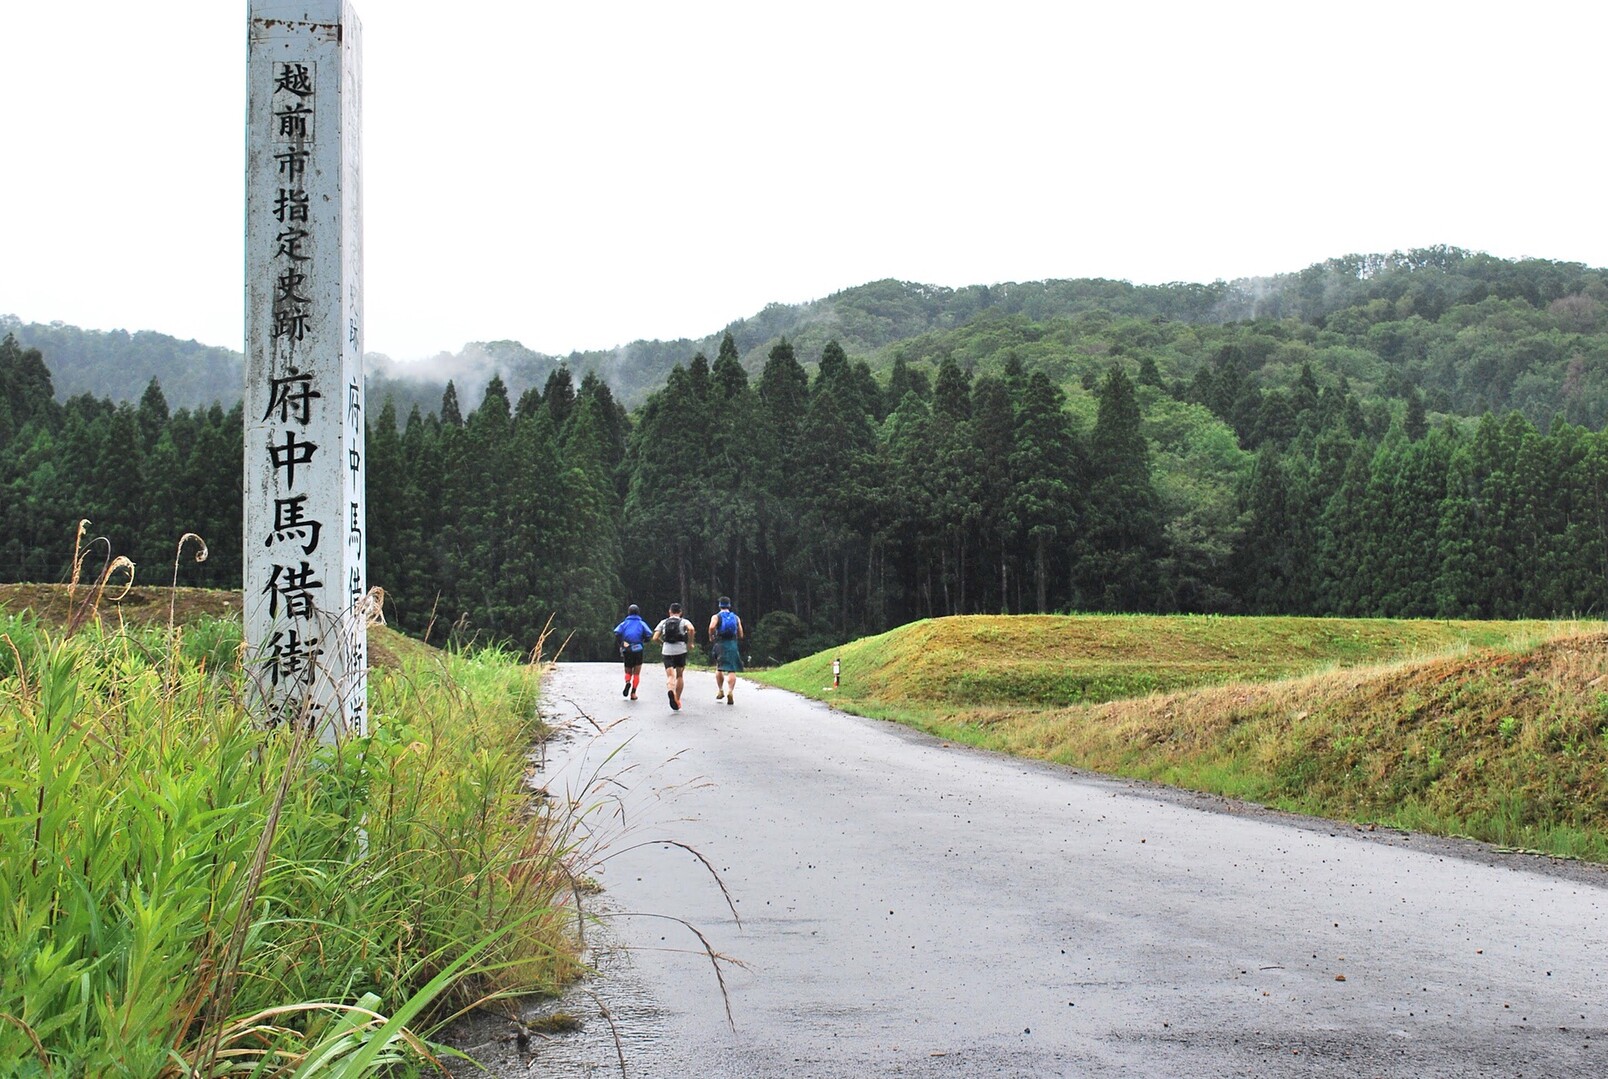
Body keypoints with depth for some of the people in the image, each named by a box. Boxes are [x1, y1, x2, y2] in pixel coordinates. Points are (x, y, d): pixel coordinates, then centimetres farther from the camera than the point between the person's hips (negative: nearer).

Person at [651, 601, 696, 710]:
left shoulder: (663, 622, 14)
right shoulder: (683, 621, 8)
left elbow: (655, 638, 5)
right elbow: (691, 629, -15)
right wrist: (690, 642, -2)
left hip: (667, 651, 1)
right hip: (680, 650, -1)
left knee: (670, 676, -7)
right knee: (680, 676, 15)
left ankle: (670, 690, -39)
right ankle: (677, 700, 17)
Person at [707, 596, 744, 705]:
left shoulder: (716, 617, 3)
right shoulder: (736, 618, 12)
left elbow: (712, 627, -19)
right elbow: (741, 635, 10)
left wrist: (711, 638, -3)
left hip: (720, 644, -1)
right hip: (733, 644, 1)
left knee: (719, 669, 18)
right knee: (732, 670, -5)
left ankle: (720, 690, 14)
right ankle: (730, 691, -22)